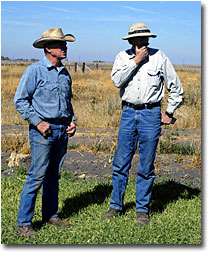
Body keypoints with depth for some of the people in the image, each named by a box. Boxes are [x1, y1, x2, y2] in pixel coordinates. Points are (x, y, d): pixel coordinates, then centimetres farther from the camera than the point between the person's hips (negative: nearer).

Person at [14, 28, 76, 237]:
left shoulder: (65, 73, 13)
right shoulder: (35, 70, -7)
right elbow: (20, 100, -7)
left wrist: (72, 120, 9)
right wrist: (37, 122, -13)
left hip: (62, 131, 7)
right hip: (43, 130, -6)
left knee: (54, 175, 13)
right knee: (37, 176, -7)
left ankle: (51, 214, 26)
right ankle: (23, 223, 2)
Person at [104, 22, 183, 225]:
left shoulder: (160, 57, 2)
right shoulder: (123, 57, 6)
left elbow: (175, 87, 9)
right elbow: (117, 81, -12)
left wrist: (169, 112, 9)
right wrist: (135, 61, -14)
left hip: (151, 114, -1)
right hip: (128, 112, 2)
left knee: (146, 166, 2)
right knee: (120, 163, 3)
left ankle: (142, 209, 16)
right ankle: (116, 206, 18)